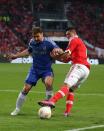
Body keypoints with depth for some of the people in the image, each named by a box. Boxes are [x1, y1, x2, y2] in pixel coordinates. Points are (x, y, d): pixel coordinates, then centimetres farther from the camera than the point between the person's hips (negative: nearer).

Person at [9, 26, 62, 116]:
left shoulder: (49, 42, -15)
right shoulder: (32, 42, -2)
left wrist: (57, 50, -42)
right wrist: (16, 55, 21)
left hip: (47, 69, -3)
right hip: (35, 69, 3)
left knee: (48, 82, -34)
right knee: (26, 88, -4)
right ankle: (17, 109, 15)